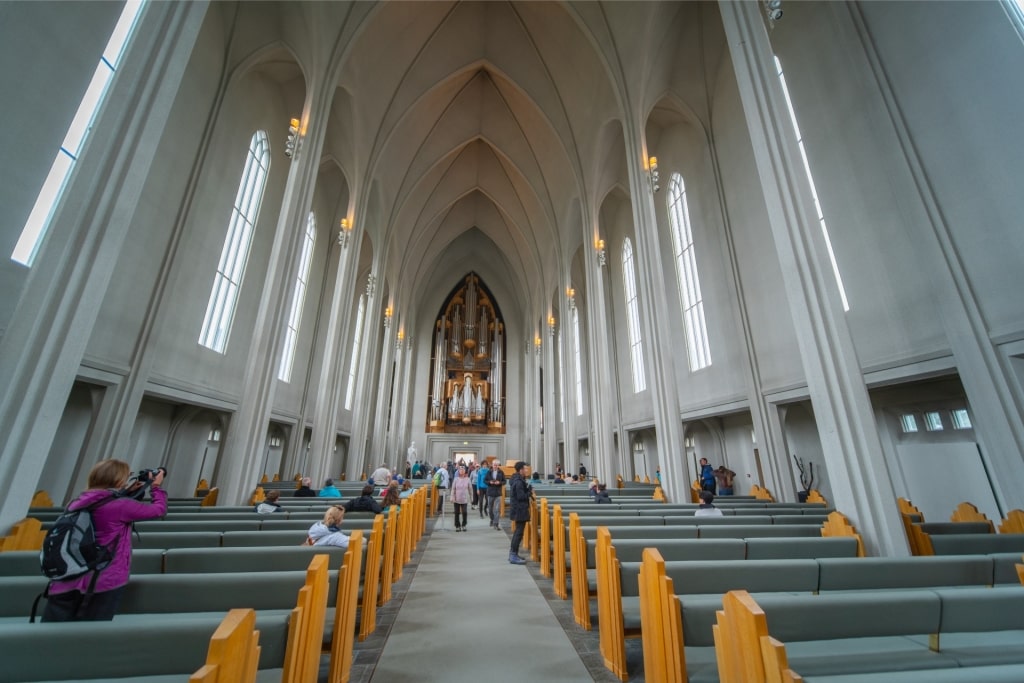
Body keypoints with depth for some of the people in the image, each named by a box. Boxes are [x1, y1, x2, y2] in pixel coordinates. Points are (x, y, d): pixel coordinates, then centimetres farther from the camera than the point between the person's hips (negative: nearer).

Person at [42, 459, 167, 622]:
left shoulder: (78, 503, 5)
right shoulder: (121, 506, -16)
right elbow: (159, 509, -3)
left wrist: (128, 492, 20)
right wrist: (156, 486, 10)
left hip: (66, 582, 7)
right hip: (103, 582, -7)